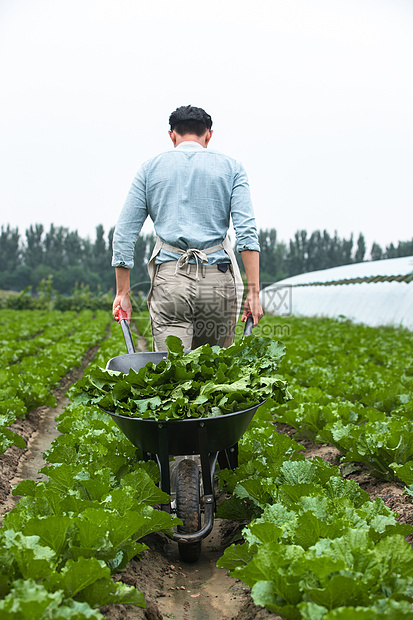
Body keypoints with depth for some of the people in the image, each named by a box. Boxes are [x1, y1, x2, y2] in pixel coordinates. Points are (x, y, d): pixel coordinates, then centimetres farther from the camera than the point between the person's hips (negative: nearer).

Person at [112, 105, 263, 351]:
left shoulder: (151, 167, 13)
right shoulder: (230, 167, 11)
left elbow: (125, 232, 7)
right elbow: (247, 231, -3)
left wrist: (123, 292, 11)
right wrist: (254, 291, -5)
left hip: (169, 278, 0)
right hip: (217, 280, 0)